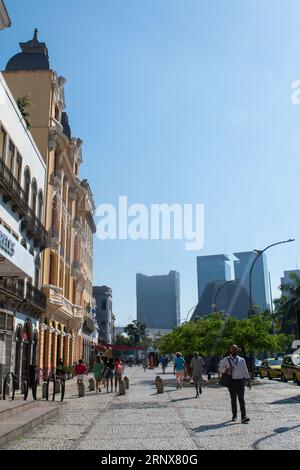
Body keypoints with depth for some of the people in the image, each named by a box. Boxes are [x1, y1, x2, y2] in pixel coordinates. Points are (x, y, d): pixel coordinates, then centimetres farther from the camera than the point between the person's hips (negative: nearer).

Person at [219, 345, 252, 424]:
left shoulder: (242, 360, 8)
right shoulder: (225, 360, 2)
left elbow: (245, 371, 14)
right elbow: (221, 369, 5)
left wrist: (248, 381, 13)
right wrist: (226, 370, -17)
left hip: (240, 381, 0)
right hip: (231, 381, 0)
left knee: (241, 399, -8)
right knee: (233, 399, 7)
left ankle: (243, 416, -12)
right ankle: (234, 415, 21)